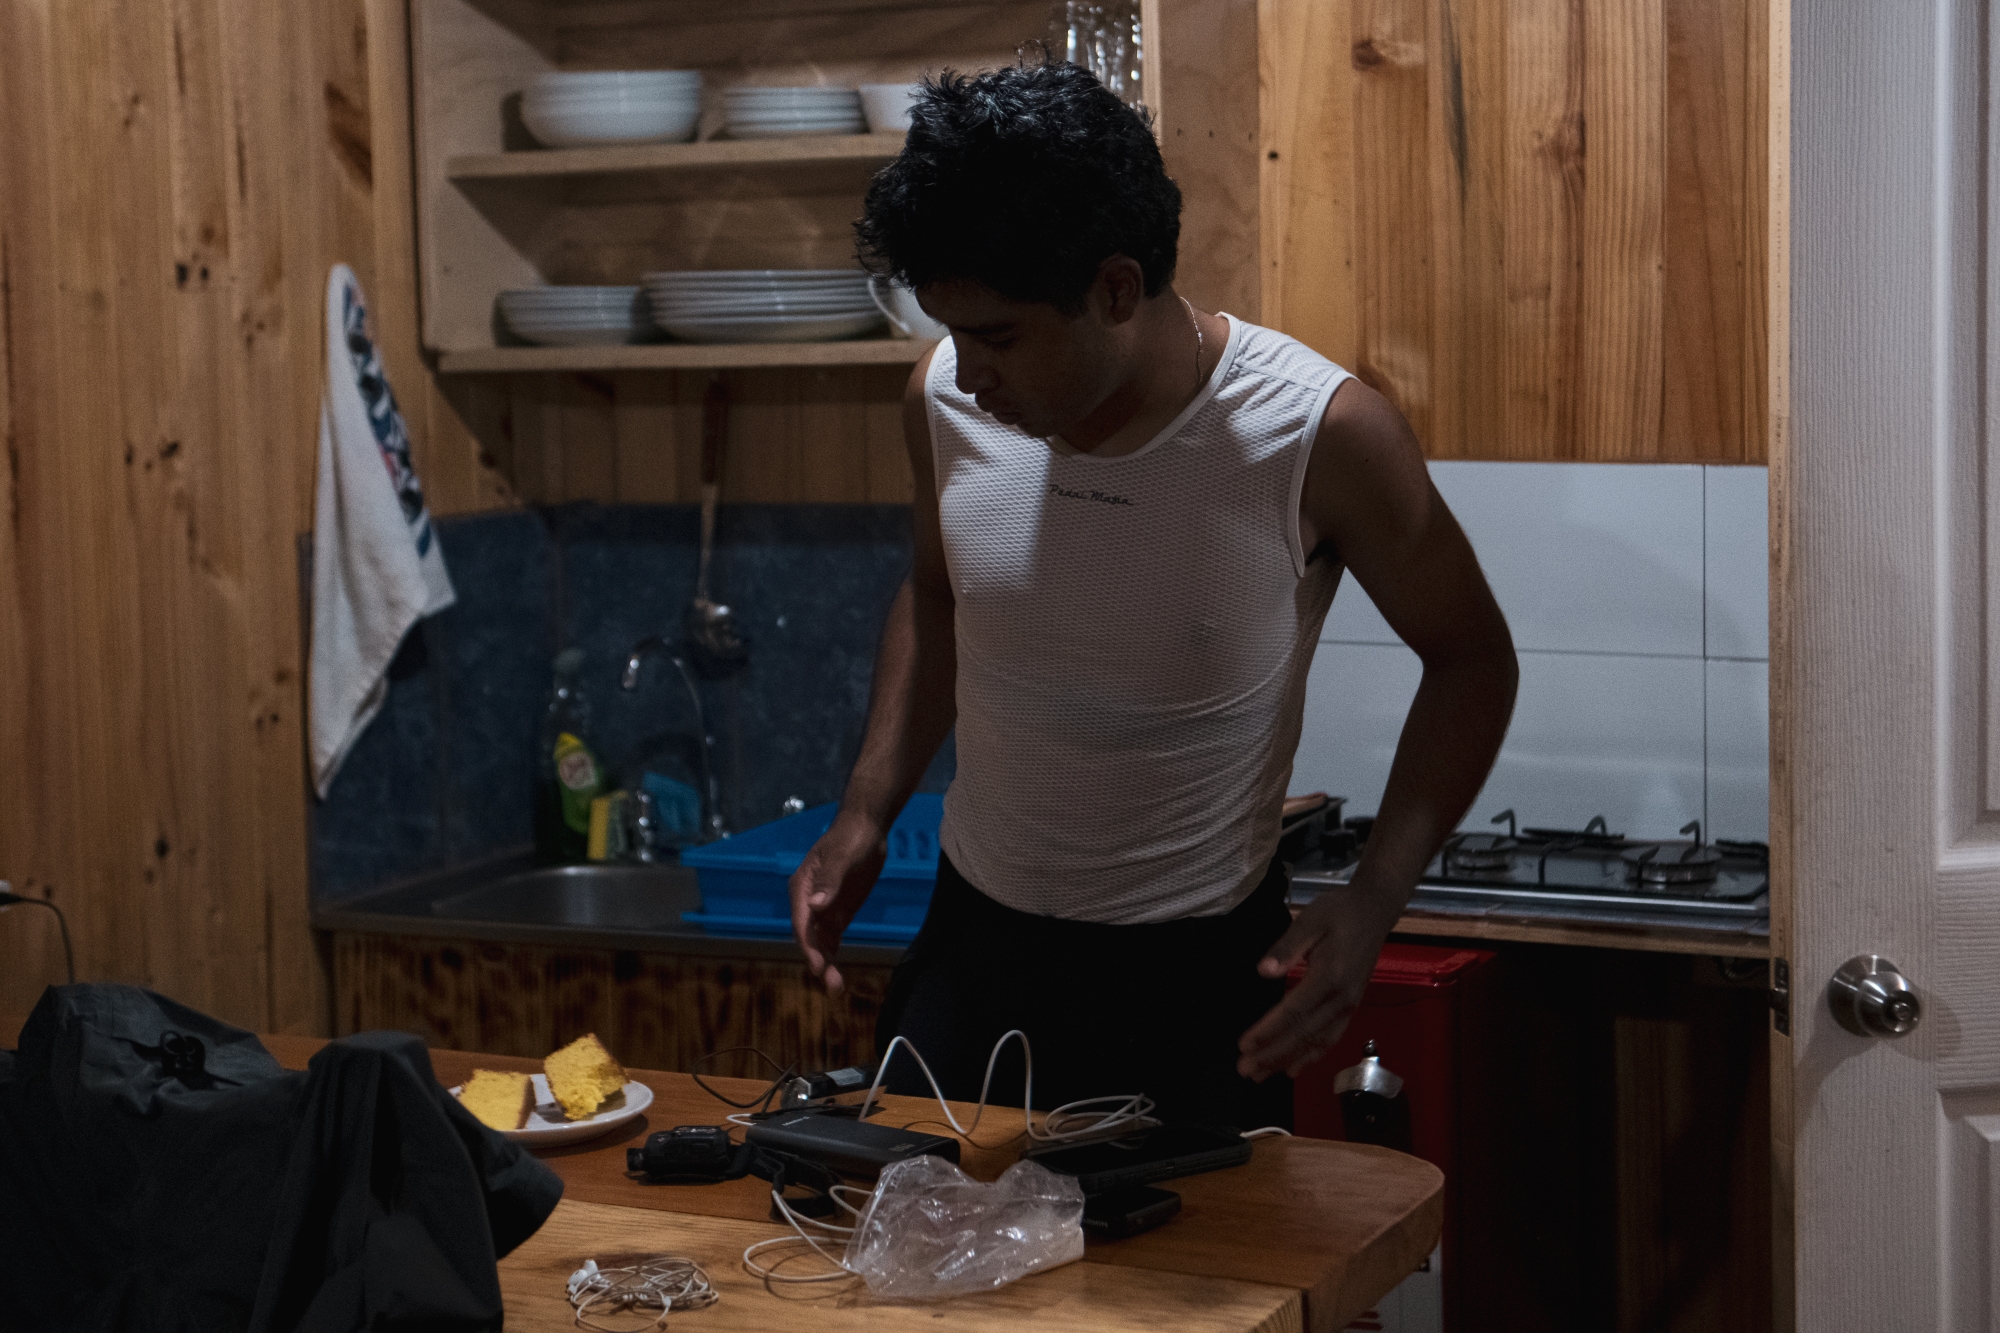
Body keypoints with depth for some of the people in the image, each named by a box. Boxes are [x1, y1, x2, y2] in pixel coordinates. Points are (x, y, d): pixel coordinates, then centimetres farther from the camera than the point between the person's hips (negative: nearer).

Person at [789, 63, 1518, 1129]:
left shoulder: (1317, 436, -21)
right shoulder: (947, 399, -10)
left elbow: (1469, 658, -7)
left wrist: (1374, 900, -18)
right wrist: (867, 812, 1)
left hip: (1197, 968, -3)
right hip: (975, 934, 3)